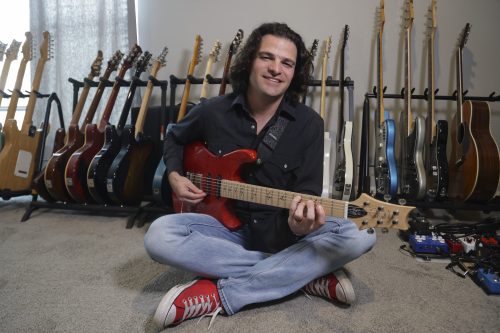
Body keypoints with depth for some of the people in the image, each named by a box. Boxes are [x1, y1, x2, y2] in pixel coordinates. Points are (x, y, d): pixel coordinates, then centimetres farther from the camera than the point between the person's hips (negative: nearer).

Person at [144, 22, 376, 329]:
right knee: (159, 237, -28)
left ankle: (219, 294, -25)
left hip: (282, 230, 0)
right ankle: (306, 274, -20)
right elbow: (175, 139, 15)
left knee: (359, 235, -26)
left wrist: (298, 223, -33)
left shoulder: (309, 124, -8)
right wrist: (175, 175, -4)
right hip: (226, 225, 1)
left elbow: (308, 191, -10)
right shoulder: (212, 112, -4)